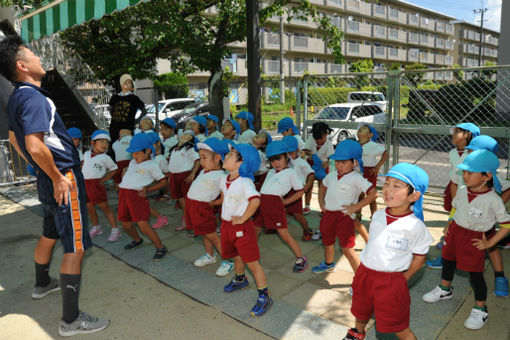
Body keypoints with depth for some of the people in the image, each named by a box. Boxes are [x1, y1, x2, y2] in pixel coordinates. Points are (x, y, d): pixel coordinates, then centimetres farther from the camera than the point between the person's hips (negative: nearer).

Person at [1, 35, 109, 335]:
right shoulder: (33, 97, -20)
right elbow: (35, 145, -31)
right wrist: (57, 177, -20)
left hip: (47, 178, 10)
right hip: (64, 178, -10)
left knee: (50, 233, 27)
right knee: (76, 247, -4)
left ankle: (42, 285, 49)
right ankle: (71, 320, 3)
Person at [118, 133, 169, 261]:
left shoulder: (152, 165, -4)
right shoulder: (132, 162, 16)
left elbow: (163, 182, -2)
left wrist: (148, 189, -12)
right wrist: (124, 172, 16)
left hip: (137, 196, -7)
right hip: (124, 194, 8)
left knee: (143, 225, -14)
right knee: (125, 224, 17)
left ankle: (160, 248, 1)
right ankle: (137, 241, 45)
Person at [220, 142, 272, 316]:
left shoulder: (245, 183, -24)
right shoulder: (224, 180, 3)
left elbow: (255, 200, -39)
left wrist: (242, 218, -29)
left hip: (242, 227, -8)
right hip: (227, 225, 8)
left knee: (252, 262, -1)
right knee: (237, 256, 27)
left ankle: (264, 297, 10)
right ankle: (240, 279, 53)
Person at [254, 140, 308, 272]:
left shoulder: (290, 172, 3)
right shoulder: (271, 172, 21)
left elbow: (300, 191, 4)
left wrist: (285, 201, -1)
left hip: (275, 203, -7)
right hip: (261, 202, 7)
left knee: (284, 233, -5)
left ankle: (301, 259, 7)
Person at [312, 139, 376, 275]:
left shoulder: (356, 178, -15)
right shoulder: (332, 175, 7)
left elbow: (373, 193, -21)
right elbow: (323, 187, 27)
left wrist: (355, 207, -20)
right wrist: (321, 201, 13)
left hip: (344, 216, -7)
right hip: (328, 213, 8)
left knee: (347, 250, -8)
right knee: (327, 242, 27)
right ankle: (328, 264, 54)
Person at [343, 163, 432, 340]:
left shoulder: (415, 226, -18)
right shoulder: (377, 215, -1)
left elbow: (419, 258, -7)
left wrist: (401, 279, -8)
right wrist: (365, 271, 12)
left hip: (392, 281, -6)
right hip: (365, 273, 6)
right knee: (360, 313, 27)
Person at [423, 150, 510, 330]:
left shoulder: (493, 200, -23)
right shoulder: (462, 190, -7)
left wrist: (489, 243, -13)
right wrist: (448, 225, 6)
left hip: (474, 238, -6)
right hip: (455, 231, 6)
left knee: (475, 274, 3)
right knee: (448, 261, 22)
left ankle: (480, 309, 24)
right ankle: (445, 289, 48)